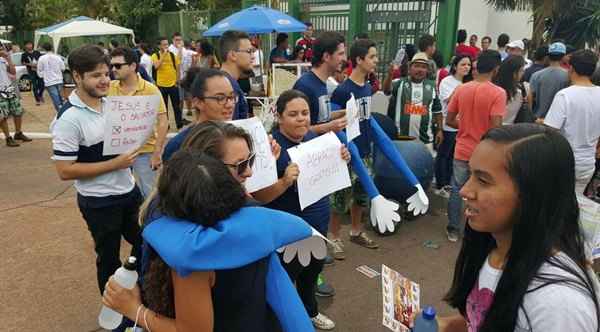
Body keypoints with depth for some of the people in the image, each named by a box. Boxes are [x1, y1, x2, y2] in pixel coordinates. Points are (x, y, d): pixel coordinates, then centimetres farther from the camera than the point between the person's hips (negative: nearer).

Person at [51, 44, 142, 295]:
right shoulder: (69, 119, -21)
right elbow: (65, 171, -22)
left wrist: (129, 153, -5)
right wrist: (115, 163, -23)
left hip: (128, 190, 7)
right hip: (99, 203, -7)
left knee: (143, 243, 22)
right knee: (109, 258, 13)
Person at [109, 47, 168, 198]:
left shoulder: (150, 90, -13)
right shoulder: (109, 87, -3)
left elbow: (163, 122, -12)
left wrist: (157, 153, -14)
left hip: (144, 152, -3)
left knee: (147, 194, 12)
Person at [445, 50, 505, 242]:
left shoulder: (461, 89, -2)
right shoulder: (498, 93, -15)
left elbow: (449, 120, 2)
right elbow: (495, 127, -21)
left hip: (462, 150, 3)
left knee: (457, 190, 13)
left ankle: (453, 230, 21)